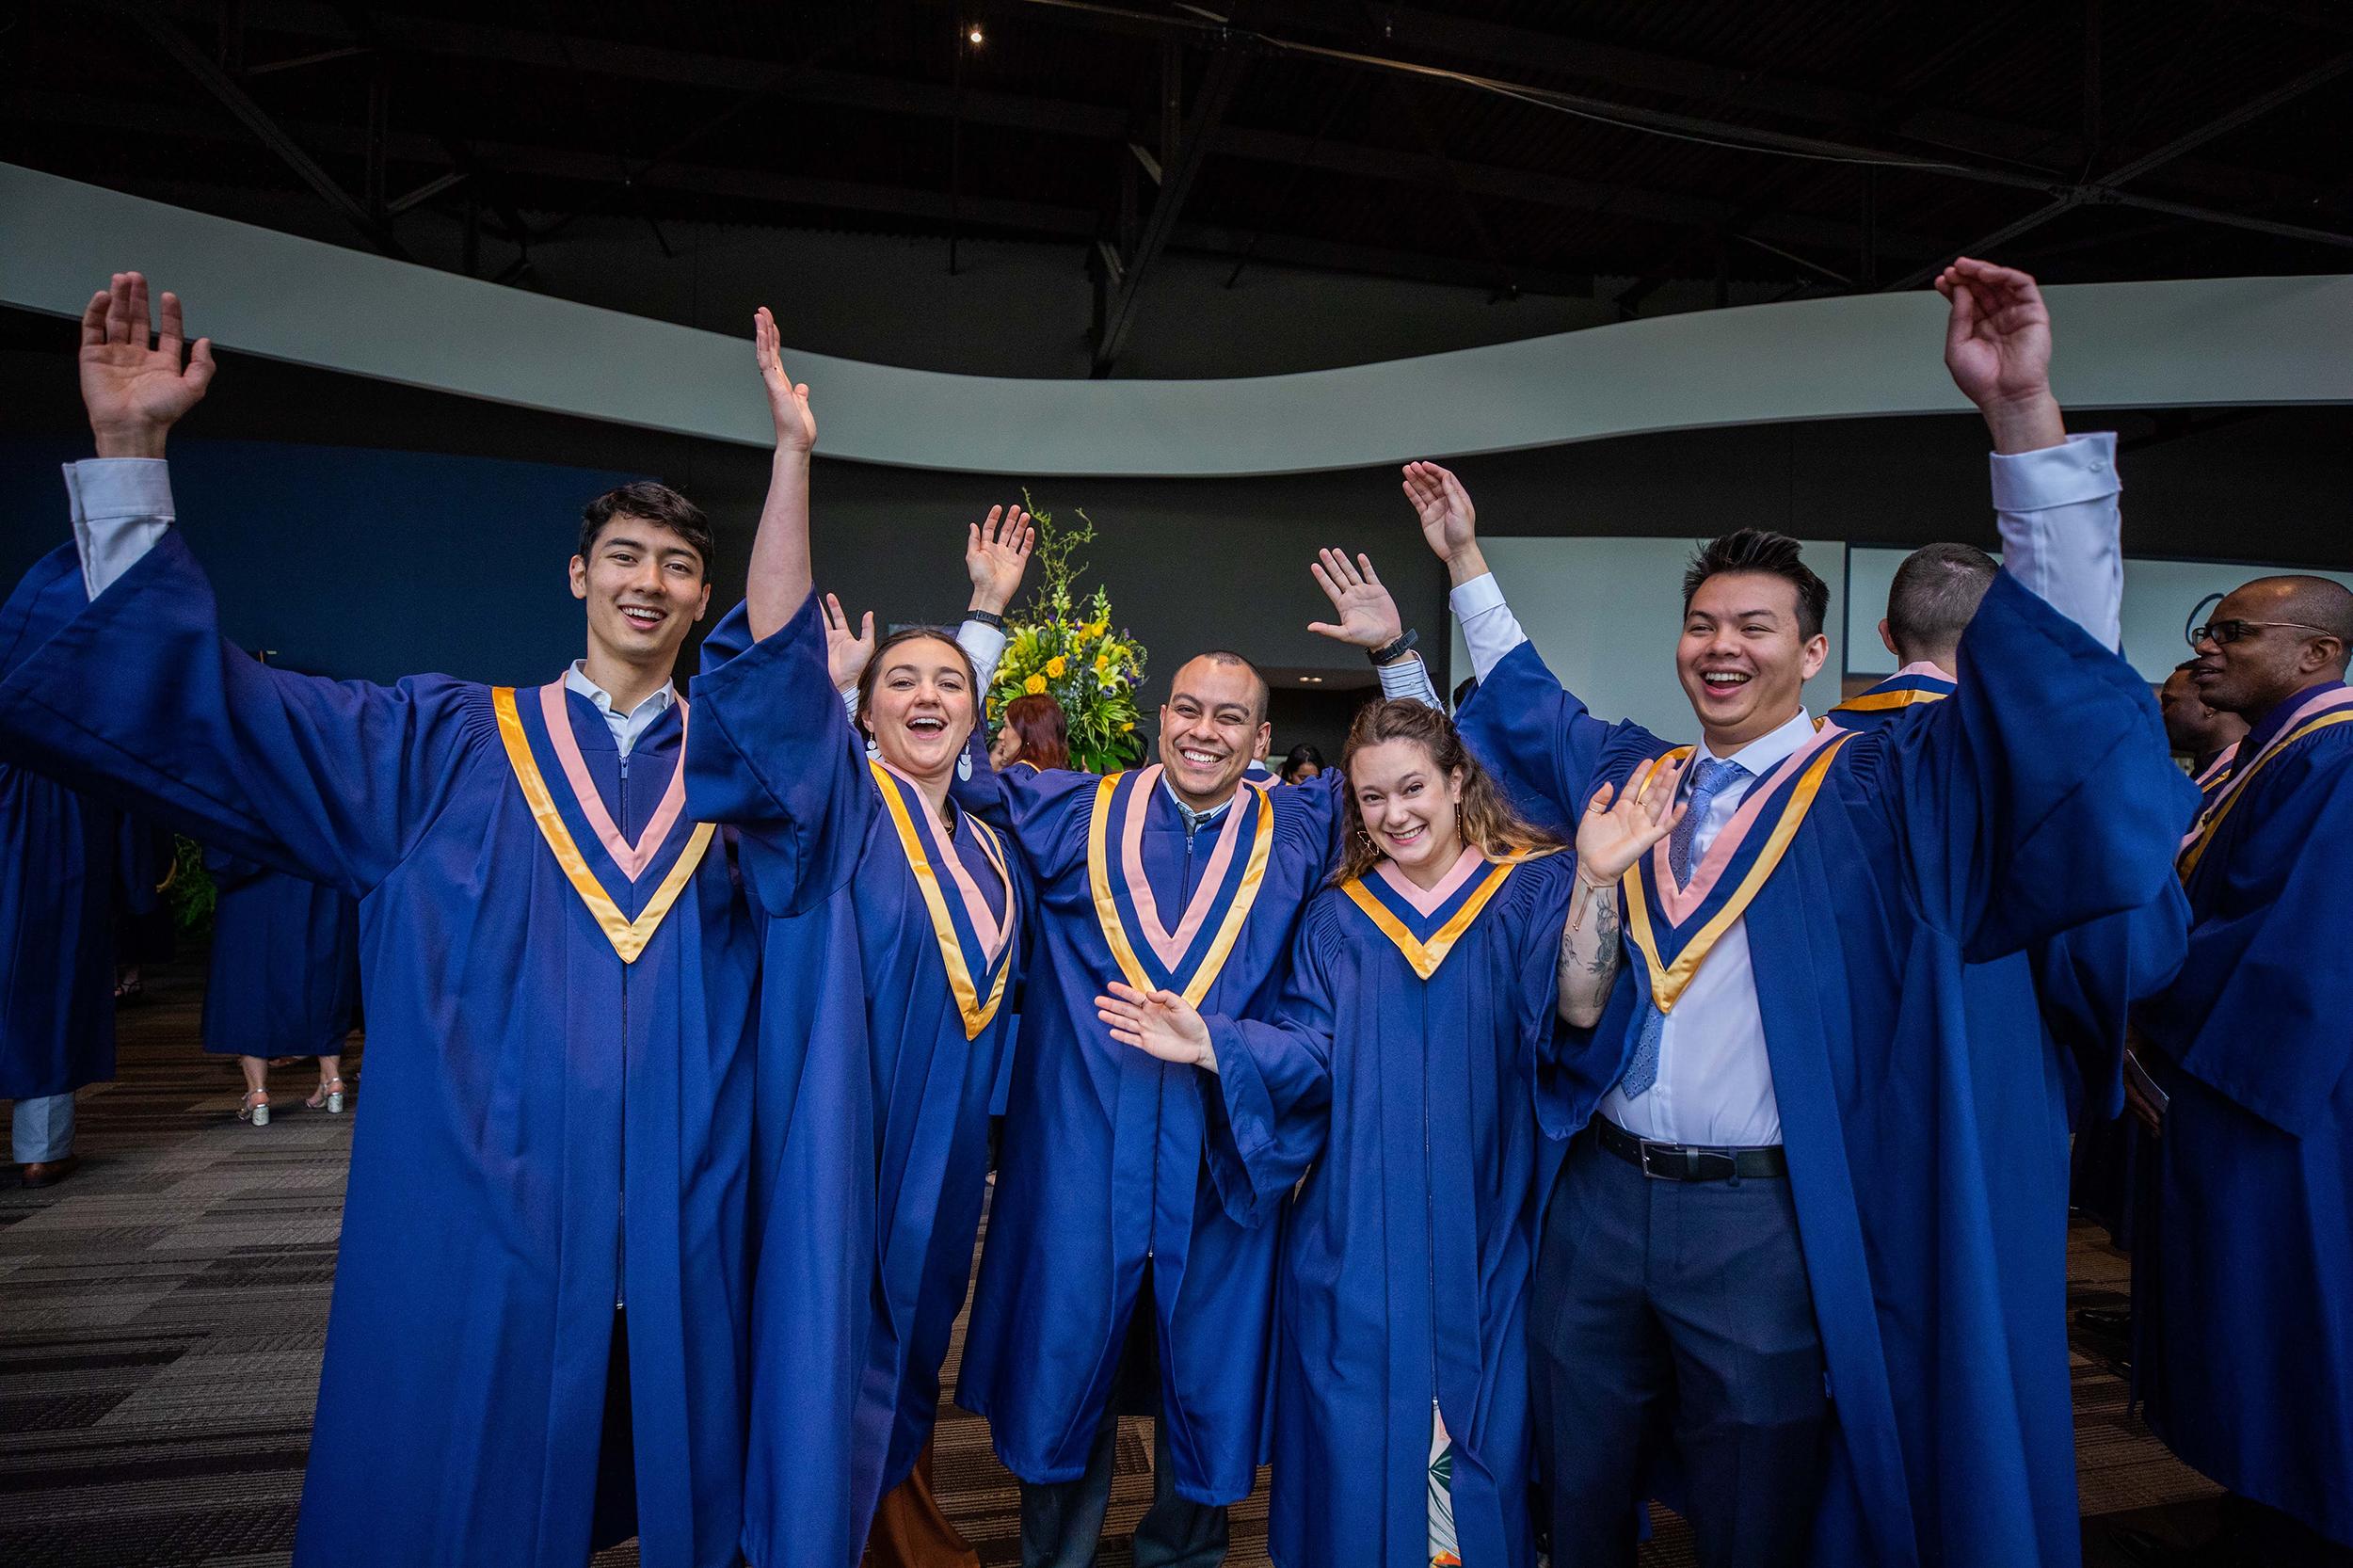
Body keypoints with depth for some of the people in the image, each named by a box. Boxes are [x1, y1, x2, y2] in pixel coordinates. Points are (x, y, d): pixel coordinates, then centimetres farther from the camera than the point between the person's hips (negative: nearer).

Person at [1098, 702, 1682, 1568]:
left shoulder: (1537, 888, -1)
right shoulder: (1337, 916, 6)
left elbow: (1579, 1006, -19)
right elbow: (1311, 1048, -2)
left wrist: (1597, 879, -32)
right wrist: (1211, 1044, -17)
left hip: (1484, 1230, -1)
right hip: (1360, 1237, 2)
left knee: (1478, 1427, 11)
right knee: (1360, 1439, 8)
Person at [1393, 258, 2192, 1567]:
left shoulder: (1883, 793, -4)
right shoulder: (1626, 774, 8)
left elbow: (2052, 666, -15)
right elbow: (1529, 709, 23)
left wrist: (2025, 415, -25)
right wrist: (1467, 559, 22)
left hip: (1768, 1220, -3)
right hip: (1601, 1195, 4)